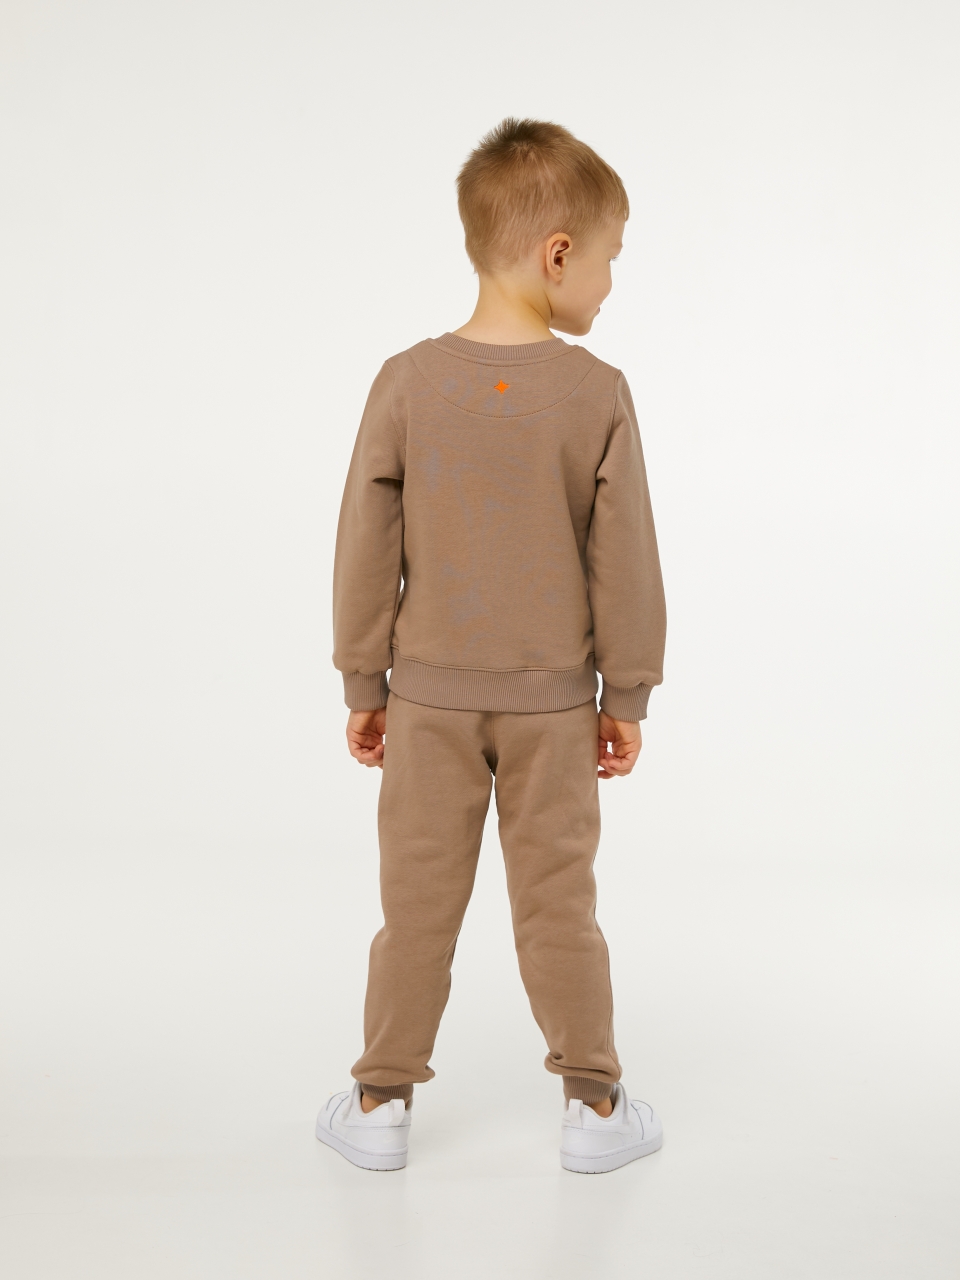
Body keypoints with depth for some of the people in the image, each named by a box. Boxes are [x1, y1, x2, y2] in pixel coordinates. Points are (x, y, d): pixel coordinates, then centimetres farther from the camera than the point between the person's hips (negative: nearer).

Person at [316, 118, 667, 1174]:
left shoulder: (407, 383, -8)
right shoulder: (598, 394, -11)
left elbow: (366, 549, -3)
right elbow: (624, 563, -6)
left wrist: (364, 683, 8)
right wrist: (626, 696, 5)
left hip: (430, 693, 1)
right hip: (551, 700, -1)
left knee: (417, 901, 11)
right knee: (557, 902, 10)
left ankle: (382, 1103, 22)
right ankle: (594, 1106, 22)